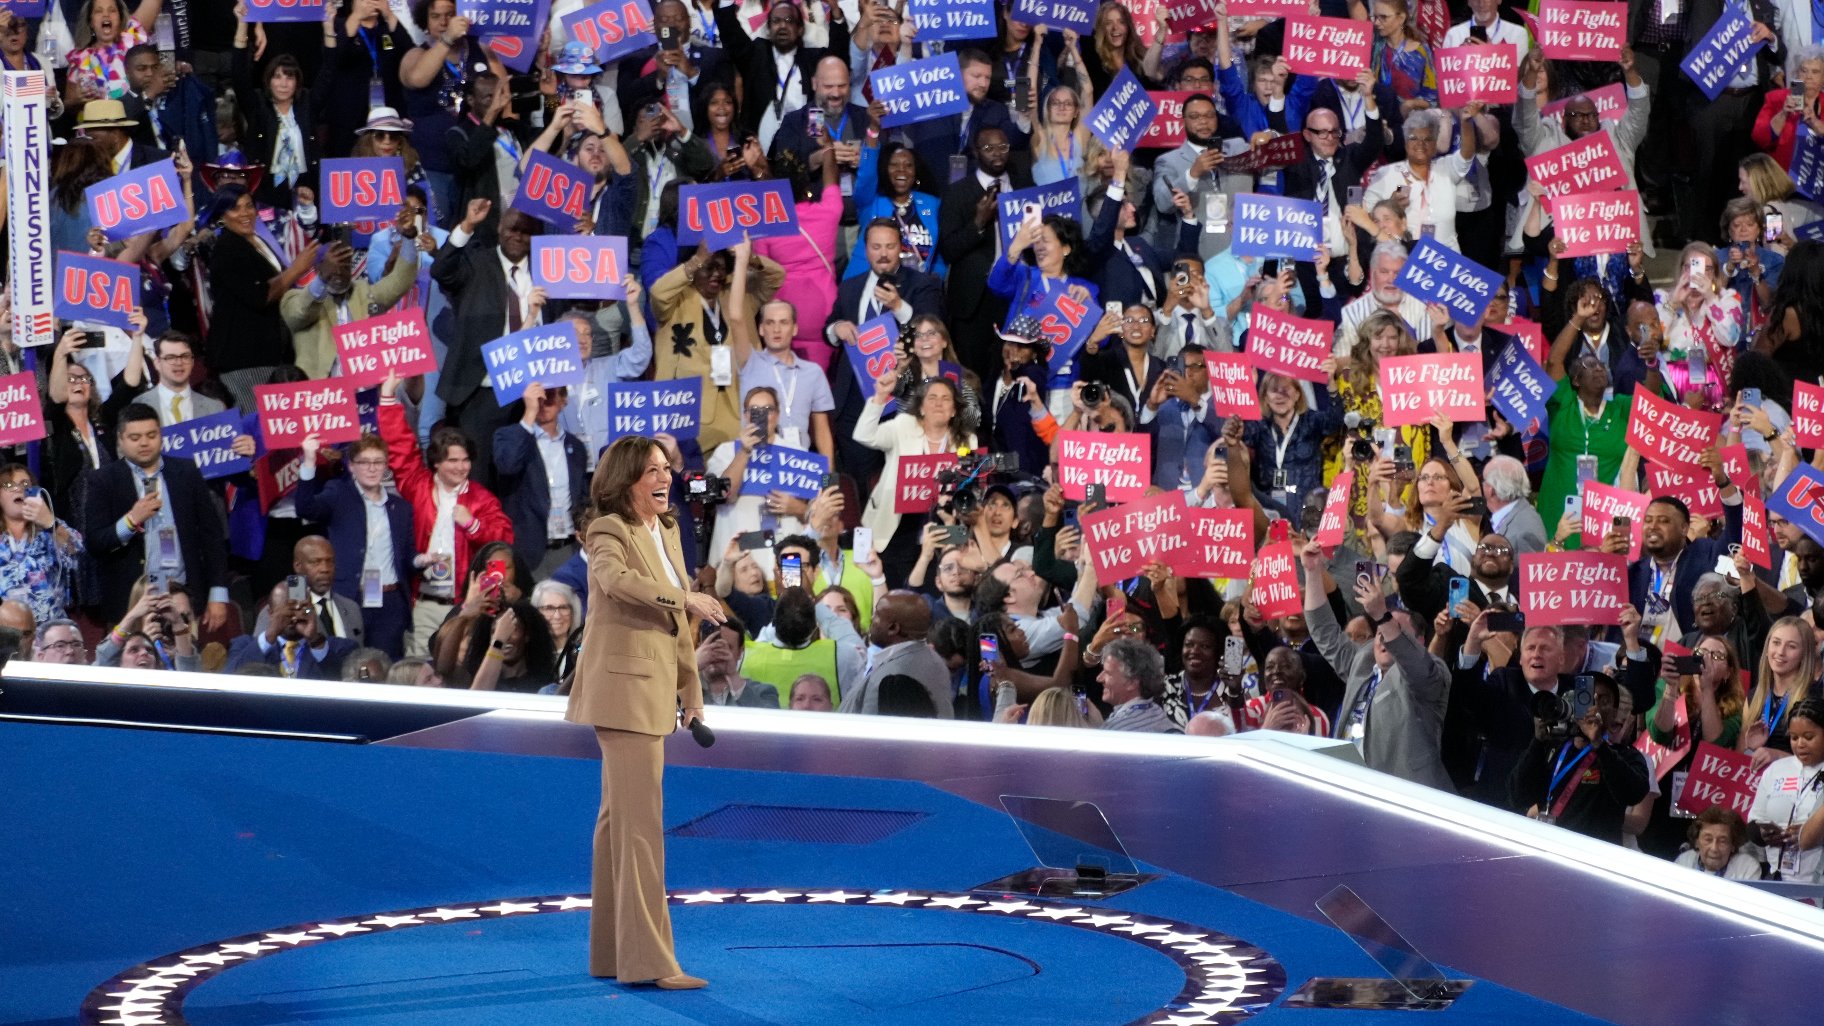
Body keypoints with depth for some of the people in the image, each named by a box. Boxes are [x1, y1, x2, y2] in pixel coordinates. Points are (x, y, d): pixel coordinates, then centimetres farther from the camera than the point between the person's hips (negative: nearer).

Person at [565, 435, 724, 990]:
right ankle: (648, 959, -13)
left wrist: (690, 687, 19)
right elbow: (616, 579, -33)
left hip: (651, 693, 9)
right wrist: (685, 598, -41)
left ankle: (611, 953, 18)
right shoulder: (610, 532, -10)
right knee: (641, 823, -12)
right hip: (625, 690, -9)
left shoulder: (667, 532, 16)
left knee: (620, 820, 13)